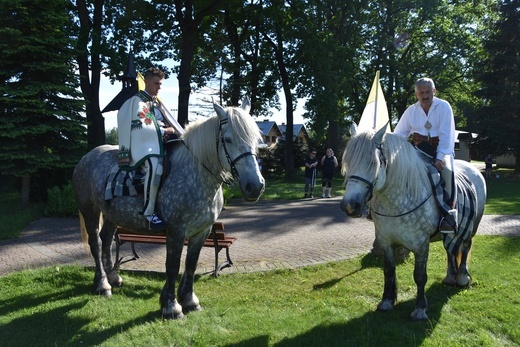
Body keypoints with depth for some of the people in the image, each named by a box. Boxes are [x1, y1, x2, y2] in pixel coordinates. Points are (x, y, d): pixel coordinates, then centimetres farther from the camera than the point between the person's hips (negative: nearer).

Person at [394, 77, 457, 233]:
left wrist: (440, 158, -26)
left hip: (440, 149, -3)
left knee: (447, 171, -32)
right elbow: (398, 134, 4)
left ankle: (449, 215, -30)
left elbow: (446, 135, -16)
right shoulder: (411, 111, 3)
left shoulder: (444, 107, -7)